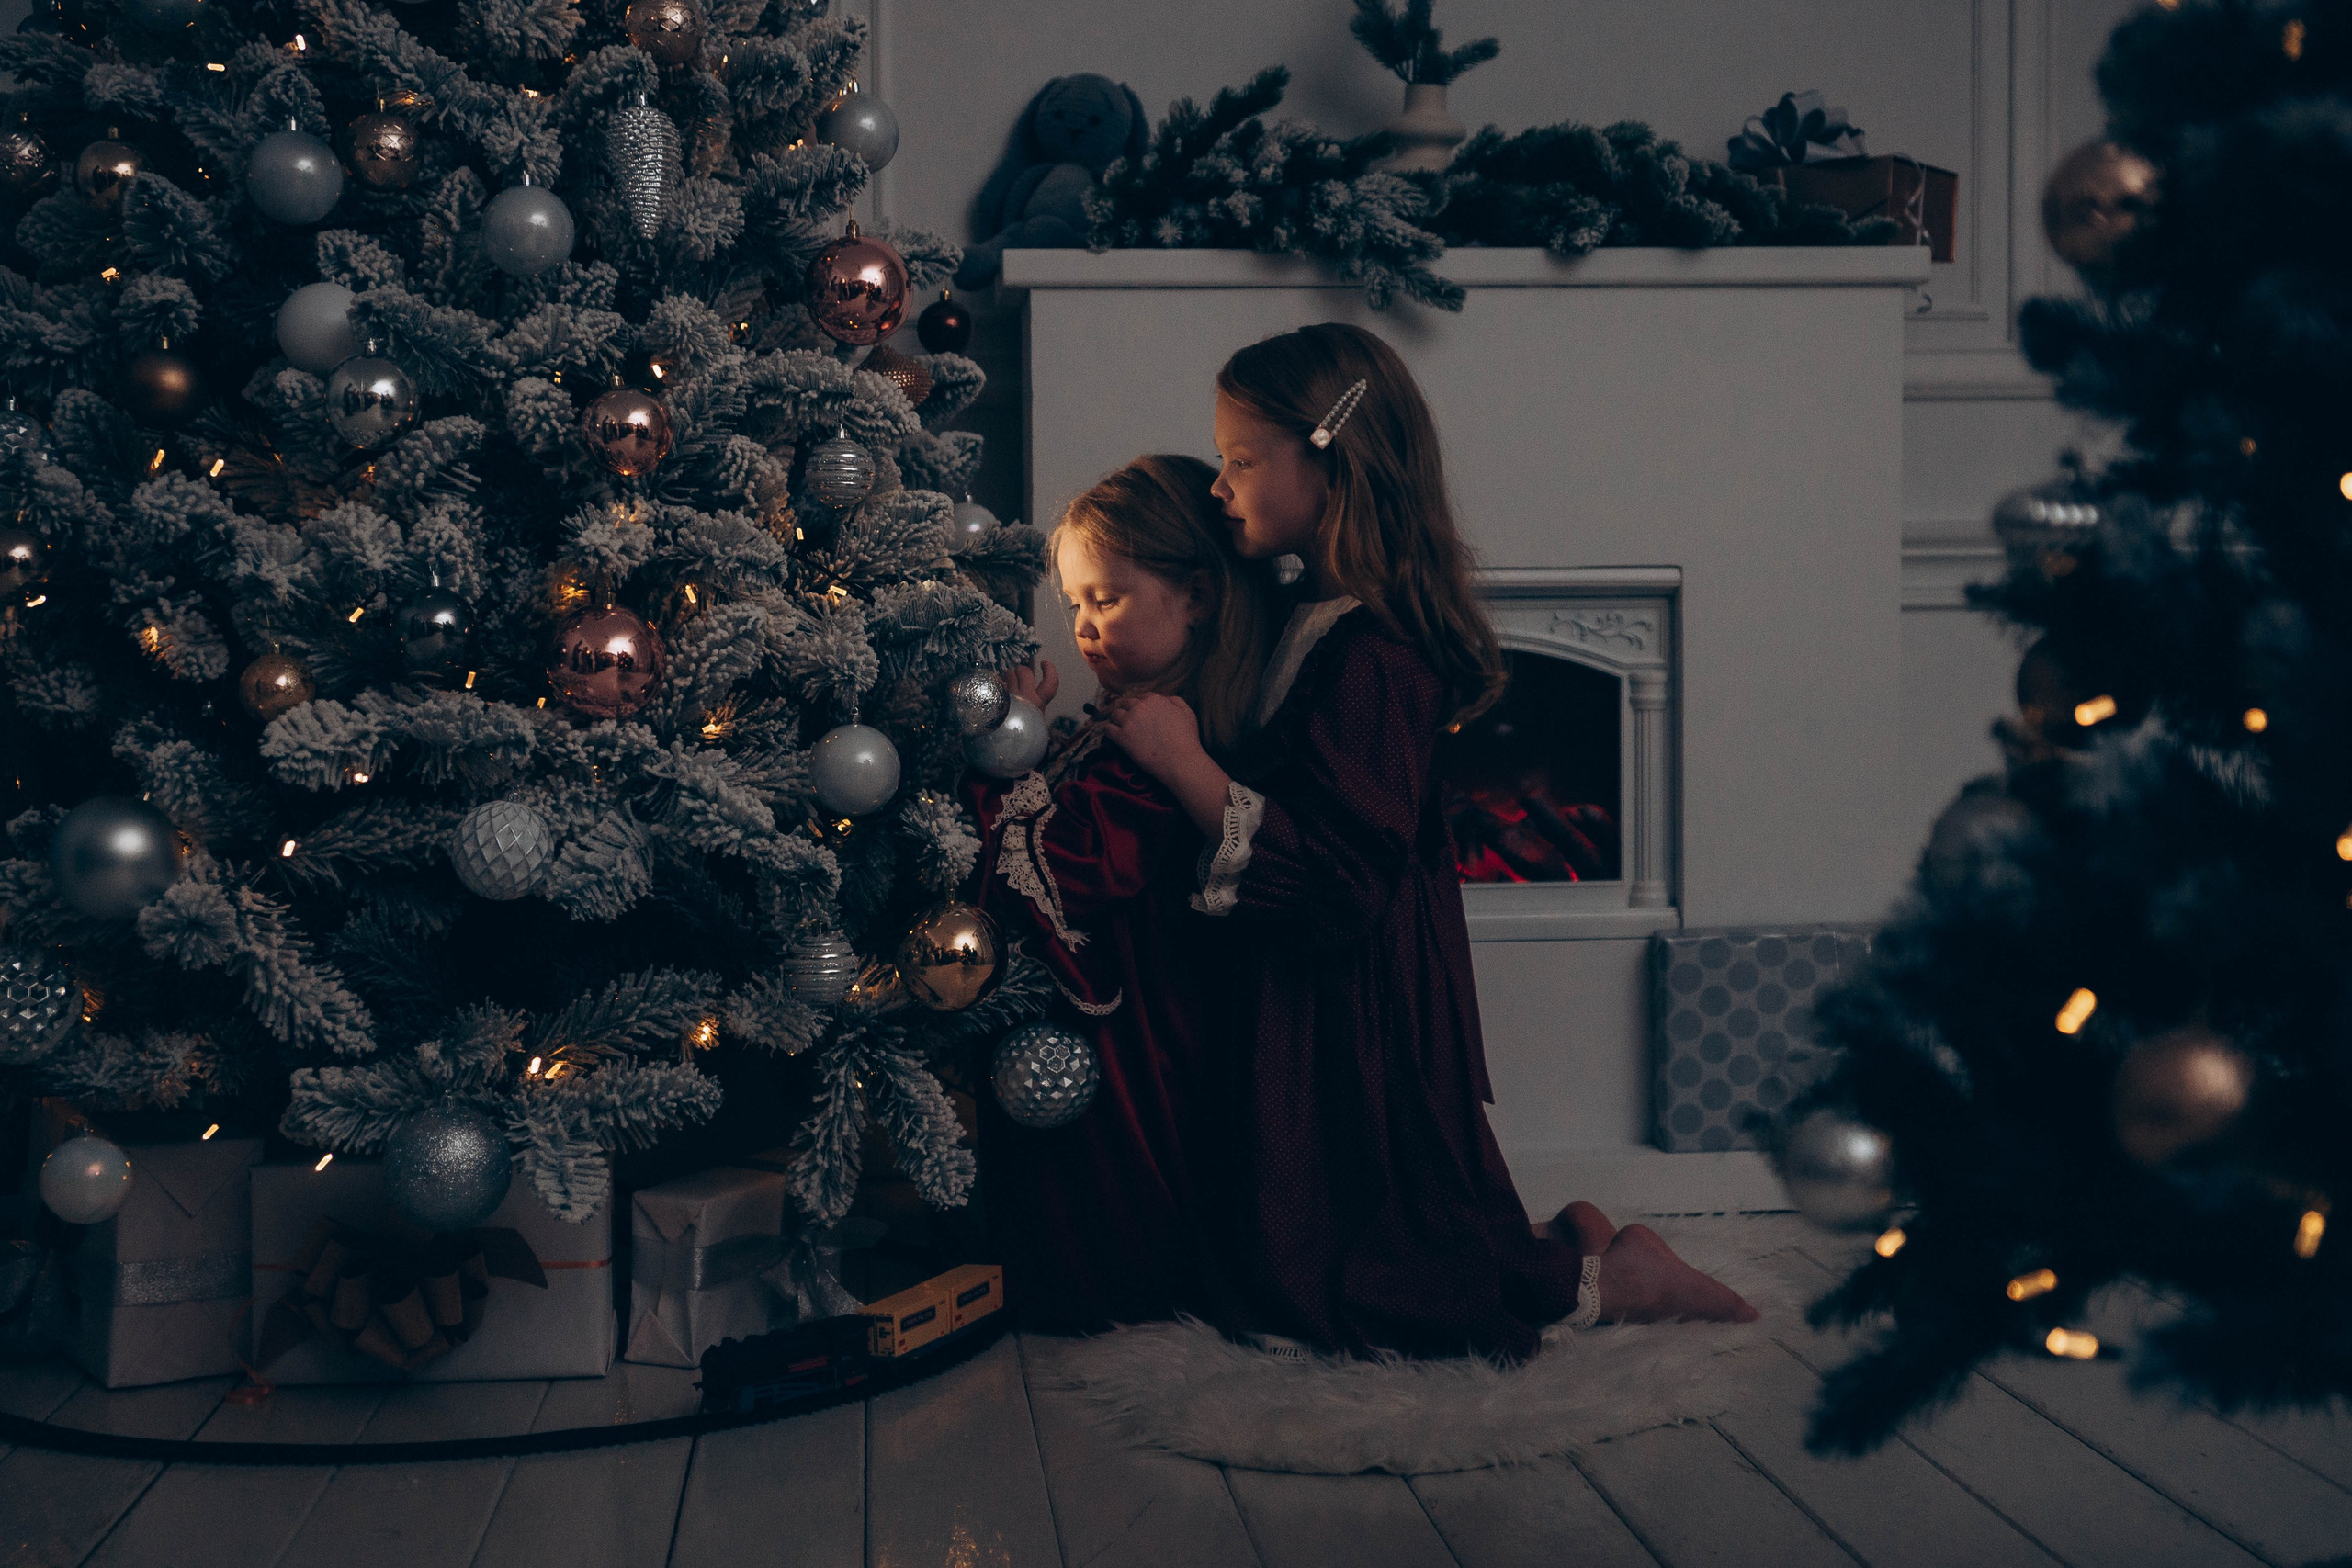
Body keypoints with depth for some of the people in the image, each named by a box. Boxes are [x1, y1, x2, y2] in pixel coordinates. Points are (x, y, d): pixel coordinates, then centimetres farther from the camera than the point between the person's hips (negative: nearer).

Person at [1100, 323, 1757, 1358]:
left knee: (1330, 1292, -1)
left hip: (1352, 1017, -10)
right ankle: (1570, 1248, 24)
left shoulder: (1366, 658, -24)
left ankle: (1614, 1282, 8)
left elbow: (1341, 881, -30)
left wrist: (1190, 768, -30)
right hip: (1317, 1003, 10)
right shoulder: (1321, 622, 8)